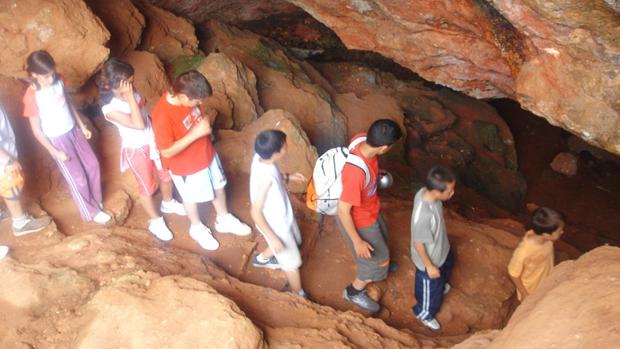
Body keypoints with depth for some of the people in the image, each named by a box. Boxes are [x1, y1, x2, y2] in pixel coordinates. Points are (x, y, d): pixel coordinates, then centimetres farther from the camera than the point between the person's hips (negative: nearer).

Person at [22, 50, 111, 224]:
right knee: (78, 178, 5)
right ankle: (90, 212, 27)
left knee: (92, 165, 14)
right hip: (57, 140, -6)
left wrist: (82, 126, 12)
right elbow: (36, 130, -17)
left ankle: (96, 200, 39)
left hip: (74, 131, 6)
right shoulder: (32, 97, -25)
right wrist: (55, 152, -14)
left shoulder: (58, 82, -8)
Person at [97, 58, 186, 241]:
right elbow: (138, 124, -32)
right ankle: (155, 221, 38)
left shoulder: (133, 94, -9)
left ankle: (168, 203, 55)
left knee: (166, 175, 24)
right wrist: (130, 97, -35)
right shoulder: (110, 109, -28)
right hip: (136, 150, -6)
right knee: (147, 187, 14)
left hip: (153, 141, 6)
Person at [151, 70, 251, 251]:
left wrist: (207, 118, -9)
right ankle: (197, 228, 51)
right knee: (191, 198, 22)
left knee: (218, 186, 26)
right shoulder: (162, 116, -38)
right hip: (187, 165, -6)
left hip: (206, 153, 7)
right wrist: (196, 133, -33)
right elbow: (167, 152, -30)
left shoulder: (185, 96, -16)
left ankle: (224, 220, 52)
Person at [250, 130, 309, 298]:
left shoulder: (261, 157, -17)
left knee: (295, 241, 34)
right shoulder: (264, 178, -40)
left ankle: (262, 258, 59)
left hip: (283, 215, 8)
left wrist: (288, 177, 4)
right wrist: (273, 238, -21)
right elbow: (256, 213, -29)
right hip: (275, 225, -8)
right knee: (292, 262, 15)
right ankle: (300, 296, 41)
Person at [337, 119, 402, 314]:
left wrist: (374, 174, 25)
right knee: (377, 260, 15)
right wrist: (357, 242, -21)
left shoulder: (362, 140, -21)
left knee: (381, 238, 35)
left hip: (370, 210, 8)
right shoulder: (356, 173, -45)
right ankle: (354, 292, 41)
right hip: (359, 221, -8)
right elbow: (343, 211, -32)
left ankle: (381, 265, 68)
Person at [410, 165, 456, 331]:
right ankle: (424, 313, 52)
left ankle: (440, 285, 71)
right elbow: (418, 244, -30)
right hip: (430, 257, -8)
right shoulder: (423, 216, -46)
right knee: (431, 288, 21)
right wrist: (429, 266, -16)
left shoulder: (425, 192, -21)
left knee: (448, 264, 38)